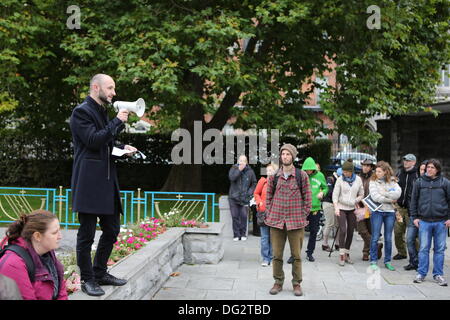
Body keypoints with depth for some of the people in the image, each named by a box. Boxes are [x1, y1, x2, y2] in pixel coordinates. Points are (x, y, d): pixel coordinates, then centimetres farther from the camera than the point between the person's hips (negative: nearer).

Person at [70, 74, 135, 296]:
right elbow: (93, 140, -19)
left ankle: (100, 273, 26)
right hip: (89, 183, -9)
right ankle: (87, 279, 11)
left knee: (112, 229, 13)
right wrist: (118, 122, -13)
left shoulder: (102, 112, 20)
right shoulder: (81, 112, -8)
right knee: (87, 234, 0)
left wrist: (123, 148, 10)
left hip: (107, 182, 9)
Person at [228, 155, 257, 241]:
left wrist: (250, 192, -1)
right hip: (233, 198, 0)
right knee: (235, 216, -1)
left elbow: (254, 184, 12)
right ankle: (236, 234, 6)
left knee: (244, 216, -3)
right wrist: (239, 170, -20)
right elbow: (231, 177, -16)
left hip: (244, 198, 0)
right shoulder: (234, 168, 2)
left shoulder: (250, 171, 5)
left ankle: (243, 234, 9)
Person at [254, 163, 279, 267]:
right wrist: (259, 202, 0)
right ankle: (265, 259, 11)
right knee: (265, 237, 3)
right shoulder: (263, 181, 3)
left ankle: (272, 258, 17)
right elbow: (256, 193, 14)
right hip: (264, 212, 1)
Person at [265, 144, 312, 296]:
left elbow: (307, 198, 2)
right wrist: (270, 215, 4)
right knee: (276, 255, 7)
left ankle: (297, 283, 19)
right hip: (276, 221, 2)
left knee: (296, 255, 5)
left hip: (296, 221, -2)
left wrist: (303, 216, -2)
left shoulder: (302, 175, 0)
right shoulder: (274, 176, 6)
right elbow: (268, 196, 11)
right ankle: (278, 282, 21)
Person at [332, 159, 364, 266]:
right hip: (341, 208, -3)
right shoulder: (340, 179, -4)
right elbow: (335, 195, -5)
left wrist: (355, 201, -7)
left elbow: (361, 194, 11)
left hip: (352, 209, 3)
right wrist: (336, 208, -16)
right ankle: (341, 256, -11)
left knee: (350, 232, 5)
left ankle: (347, 254, 17)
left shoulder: (358, 179, 2)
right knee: (343, 230, -14)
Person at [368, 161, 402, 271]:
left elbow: (398, 193, -10)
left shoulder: (392, 181, 7)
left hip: (390, 212, 2)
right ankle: (373, 261, 8)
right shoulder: (373, 181, 0)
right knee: (375, 238, -1)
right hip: (377, 211, -2)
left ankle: (387, 261, 18)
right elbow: (375, 197, -12)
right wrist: (390, 200, -7)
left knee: (388, 238, 8)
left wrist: (384, 193, -13)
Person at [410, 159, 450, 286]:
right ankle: (421, 273, 12)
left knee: (440, 249, 6)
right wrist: (414, 217, 3)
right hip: (424, 221, 0)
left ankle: (438, 274, 16)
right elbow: (414, 200, 8)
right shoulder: (419, 182, 3)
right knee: (424, 249, 3)